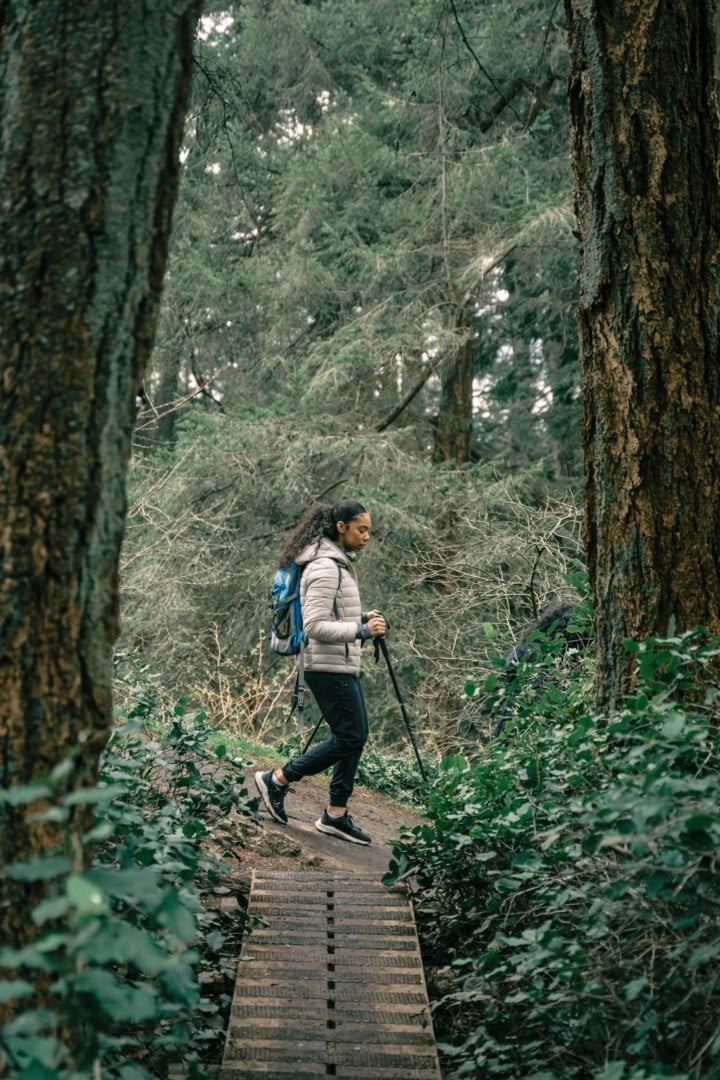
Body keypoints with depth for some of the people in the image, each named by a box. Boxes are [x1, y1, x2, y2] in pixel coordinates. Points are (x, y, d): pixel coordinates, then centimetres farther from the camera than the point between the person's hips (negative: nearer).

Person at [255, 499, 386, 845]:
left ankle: (335, 814, 16)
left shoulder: (339, 564, 13)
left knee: (354, 737, 10)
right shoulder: (325, 568, -18)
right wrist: (361, 631, -31)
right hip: (330, 668, -10)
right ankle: (276, 780, 6)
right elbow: (315, 626, -25)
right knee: (349, 738, -5)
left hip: (344, 666, 10)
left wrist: (362, 617, 10)